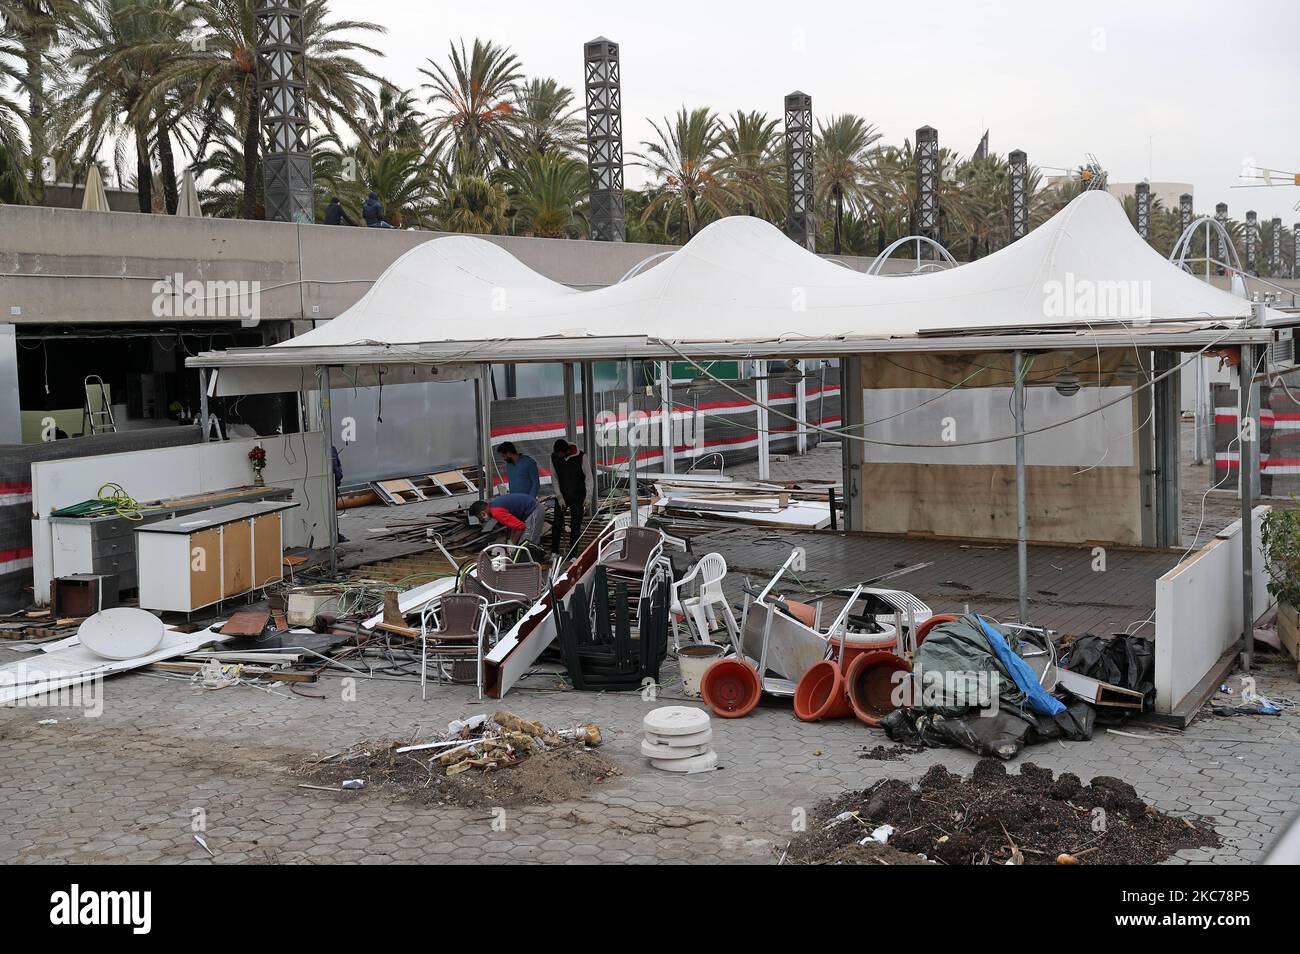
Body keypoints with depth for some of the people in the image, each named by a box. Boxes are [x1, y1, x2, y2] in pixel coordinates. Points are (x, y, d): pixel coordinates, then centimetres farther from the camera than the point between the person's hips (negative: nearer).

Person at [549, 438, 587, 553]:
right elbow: (554, 478, 1)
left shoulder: (580, 457, -15)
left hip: (577, 496, -2)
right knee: (557, 523, -1)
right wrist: (559, 497, -6)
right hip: (561, 496, 2)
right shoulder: (554, 457, -7)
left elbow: (588, 477, -7)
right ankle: (554, 552, 8)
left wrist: (587, 497, -11)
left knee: (576, 525, -1)